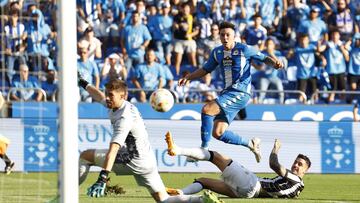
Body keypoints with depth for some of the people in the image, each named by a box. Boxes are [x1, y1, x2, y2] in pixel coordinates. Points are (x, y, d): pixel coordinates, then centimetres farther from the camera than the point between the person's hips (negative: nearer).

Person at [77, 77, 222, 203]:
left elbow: (113, 149, -34)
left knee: (85, 156, 0)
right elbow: (100, 97, 28)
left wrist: (102, 179, -42)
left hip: (135, 161, -9)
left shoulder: (125, 118, -23)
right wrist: (83, 83, 36)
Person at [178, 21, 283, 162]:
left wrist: (275, 63, -20)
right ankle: (251, 144, 18)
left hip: (240, 93, -8)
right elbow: (205, 70, 25)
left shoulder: (244, 50, -4)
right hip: (227, 92, 8)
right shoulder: (217, 52, 13)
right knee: (218, 133, 0)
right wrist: (187, 77, 13)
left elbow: (264, 58, 2)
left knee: (207, 109, -24)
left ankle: (204, 148, -18)